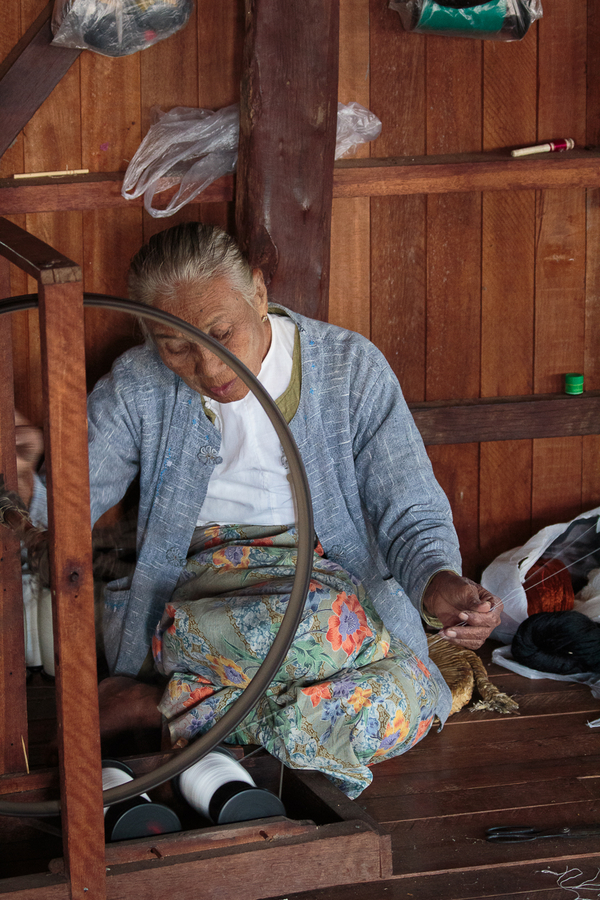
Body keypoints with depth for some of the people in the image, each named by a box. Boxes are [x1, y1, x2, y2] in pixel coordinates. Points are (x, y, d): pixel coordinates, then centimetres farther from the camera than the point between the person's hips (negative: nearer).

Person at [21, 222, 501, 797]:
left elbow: (410, 513, -4)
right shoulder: (138, 386, 0)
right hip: (197, 591, -2)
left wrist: (437, 581, -27)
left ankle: (162, 704, -22)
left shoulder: (351, 368, -2)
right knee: (325, 621, -39)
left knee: (407, 700, -34)